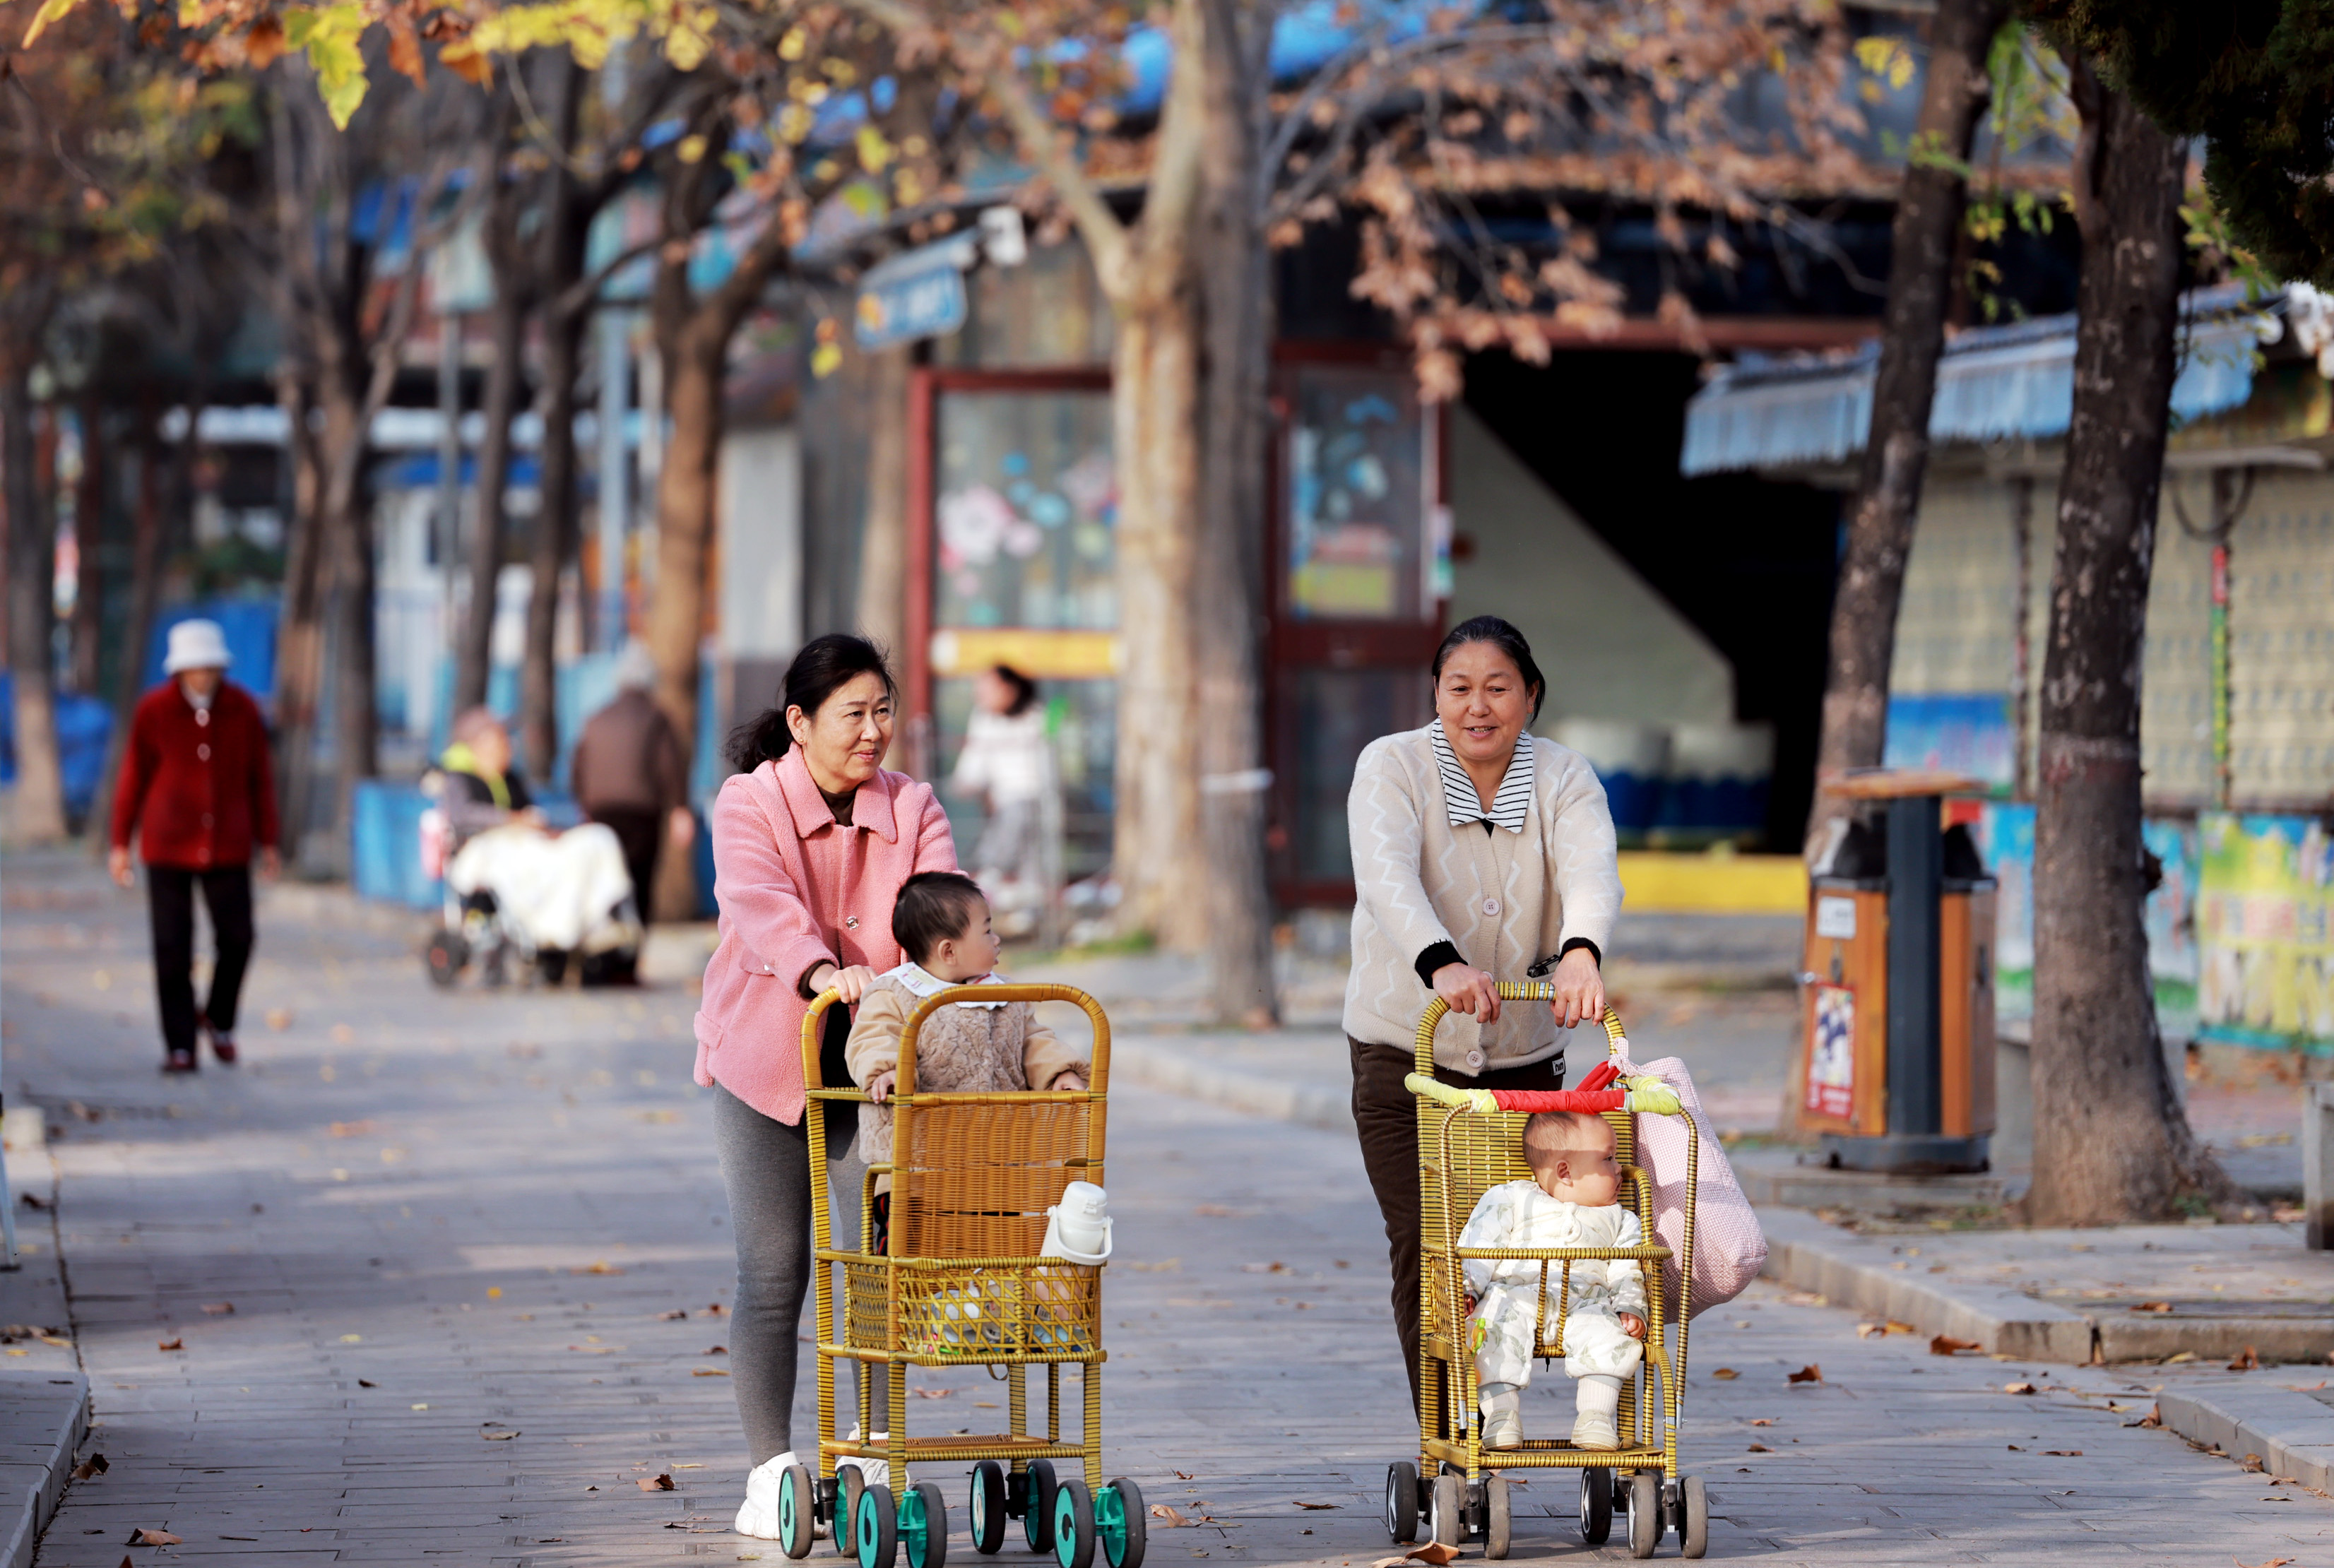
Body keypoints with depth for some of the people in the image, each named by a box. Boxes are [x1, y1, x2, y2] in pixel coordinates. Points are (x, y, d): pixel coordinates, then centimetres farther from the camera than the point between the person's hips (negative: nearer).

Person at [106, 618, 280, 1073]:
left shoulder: (242, 710, 0)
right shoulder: (154, 710, -4)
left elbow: (260, 778, 7)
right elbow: (133, 777, 2)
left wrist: (268, 843, 8)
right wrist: (120, 844, 4)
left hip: (228, 846, 1)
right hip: (167, 847, -1)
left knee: (237, 939, -4)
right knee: (172, 949, -4)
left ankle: (219, 1019, 22)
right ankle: (180, 1047, 3)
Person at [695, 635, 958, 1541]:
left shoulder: (911, 809, -1)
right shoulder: (748, 806, -10)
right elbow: (762, 906, -29)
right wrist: (823, 973, -48)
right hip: (763, 1065, -2)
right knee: (772, 1272, 0)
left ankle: (875, 1466, 11)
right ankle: (770, 1475, 9)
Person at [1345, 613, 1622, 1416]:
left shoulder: (1564, 778, 0)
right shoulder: (1392, 765, -7)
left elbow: (1592, 872, -20)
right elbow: (1387, 876, -25)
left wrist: (1580, 952, -44)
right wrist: (1441, 963, -46)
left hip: (1524, 1054, 2)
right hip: (1405, 1051, -2)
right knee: (1423, 1252, -8)